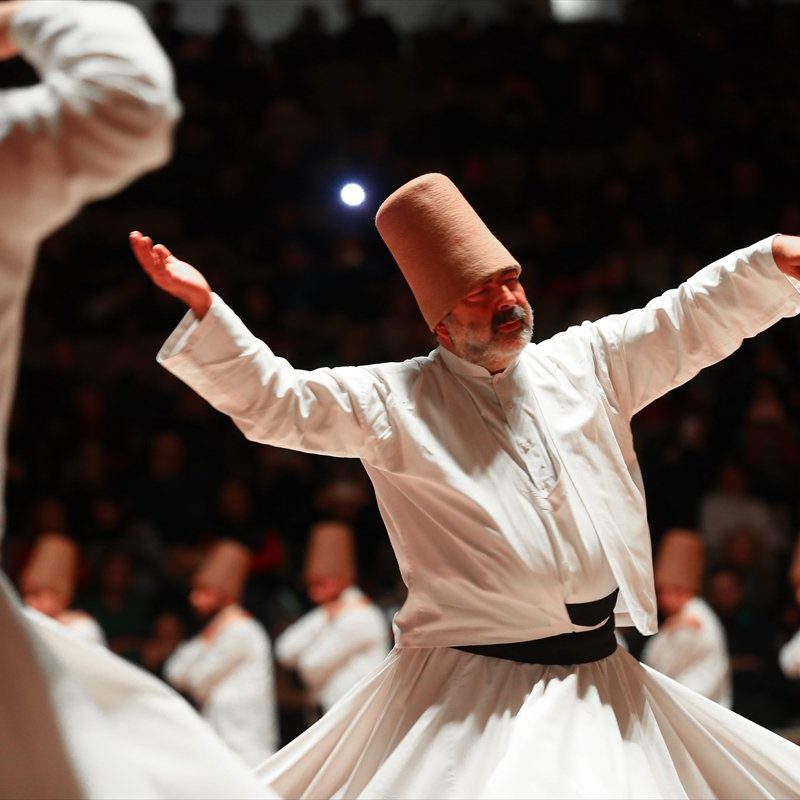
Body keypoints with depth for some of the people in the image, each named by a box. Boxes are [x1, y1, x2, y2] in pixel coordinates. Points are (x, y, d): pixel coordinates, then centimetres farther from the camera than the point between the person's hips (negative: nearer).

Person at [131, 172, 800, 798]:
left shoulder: (584, 362, 10)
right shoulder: (395, 401, 0)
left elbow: (695, 318, 12)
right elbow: (273, 398, -5)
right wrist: (202, 306, -18)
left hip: (601, 682, 4)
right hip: (471, 687, -4)